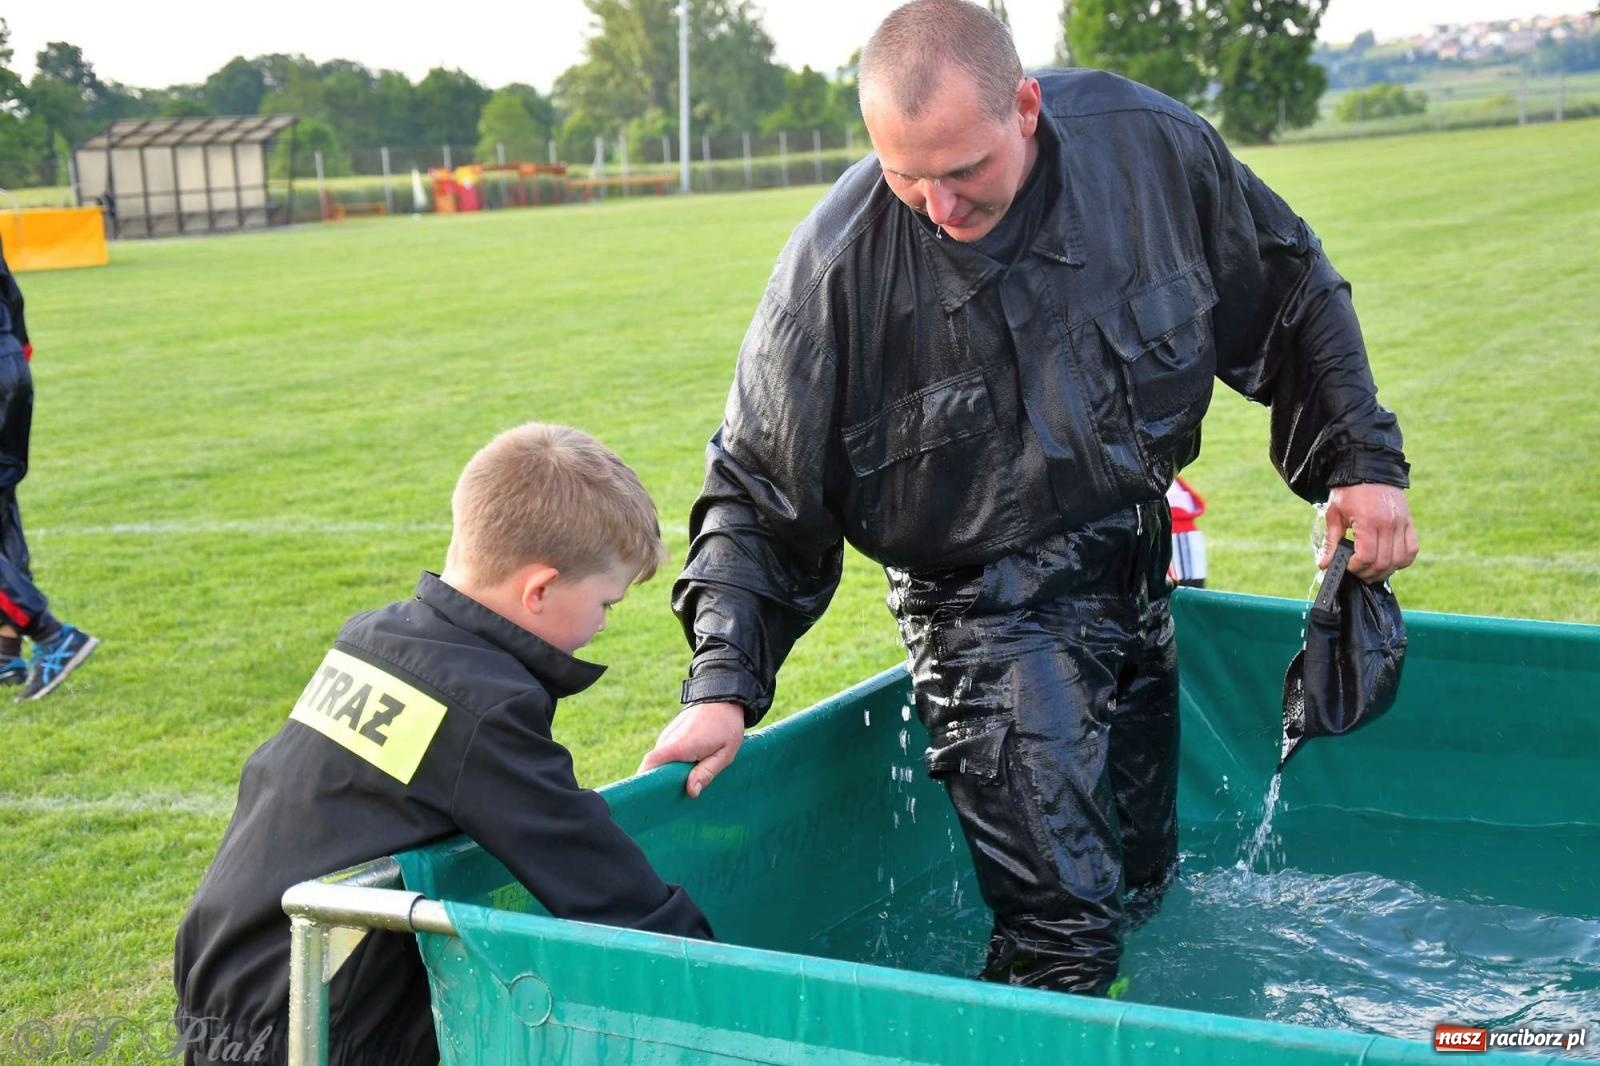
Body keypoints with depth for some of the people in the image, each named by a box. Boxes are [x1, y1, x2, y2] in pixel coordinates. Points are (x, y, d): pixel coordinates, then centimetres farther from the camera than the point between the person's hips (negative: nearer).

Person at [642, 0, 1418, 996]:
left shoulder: (1148, 142, -13)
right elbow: (762, 495, -12)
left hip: (1137, 572, 5)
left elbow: (1289, 293, 6)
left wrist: (1362, 458, 2)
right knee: (1065, 927, -13)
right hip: (987, 607, -4)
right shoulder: (836, 267, -21)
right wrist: (724, 685, -21)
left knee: (1145, 878, 17)